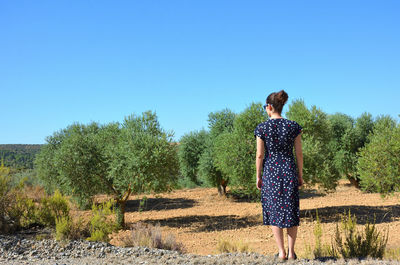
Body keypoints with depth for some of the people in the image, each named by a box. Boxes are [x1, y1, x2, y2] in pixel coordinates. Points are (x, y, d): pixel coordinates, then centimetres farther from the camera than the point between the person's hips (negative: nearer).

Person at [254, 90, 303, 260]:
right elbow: (299, 153, 0)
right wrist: (300, 175, 9)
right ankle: (291, 252, 12)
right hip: (289, 170, 2)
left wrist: (258, 177, 5)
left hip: (270, 171, -1)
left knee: (274, 211, 8)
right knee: (291, 211, 10)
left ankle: (281, 252, 6)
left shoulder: (262, 128, -7)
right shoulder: (293, 126, -2)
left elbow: (260, 155, -5)